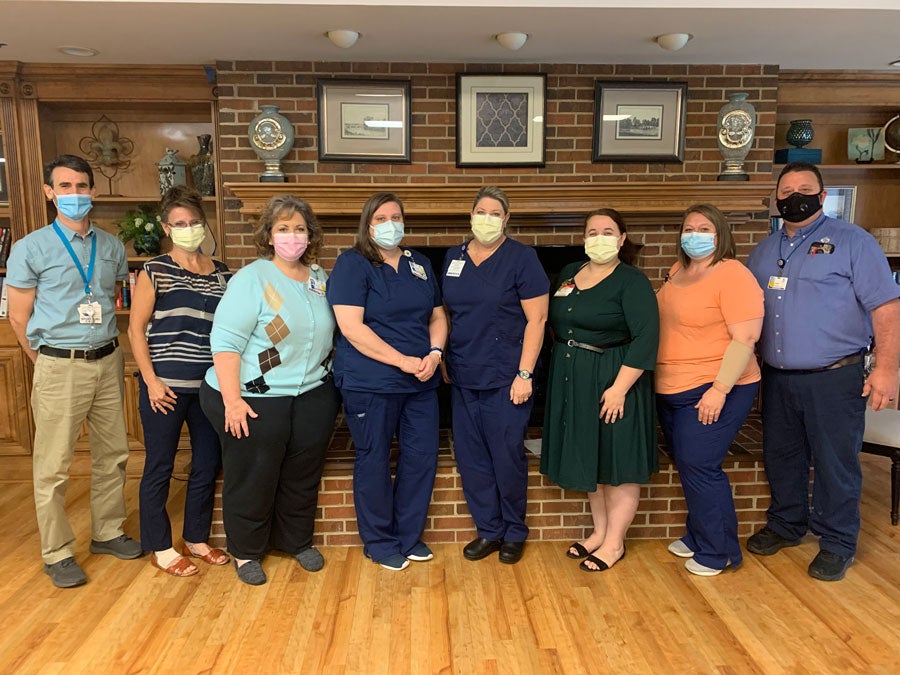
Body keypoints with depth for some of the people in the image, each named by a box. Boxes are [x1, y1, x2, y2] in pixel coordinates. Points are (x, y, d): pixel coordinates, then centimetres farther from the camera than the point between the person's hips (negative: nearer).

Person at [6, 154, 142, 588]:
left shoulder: (112, 247, 8)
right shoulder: (30, 248, -5)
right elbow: (18, 317, -2)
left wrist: (107, 350, 13)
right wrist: (51, 365, 3)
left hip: (108, 361, 5)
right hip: (59, 368, -4)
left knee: (112, 455, 13)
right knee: (53, 466, 2)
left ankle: (107, 532, 30)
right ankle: (57, 553, 17)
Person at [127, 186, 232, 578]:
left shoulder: (222, 274, 7)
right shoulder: (155, 272, -3)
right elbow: (136, 328, -4)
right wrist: (151, 381, -10)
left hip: (210, 386, 4)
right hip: (166, 386, -4)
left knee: (208, 465, 11)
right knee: (160, 467, 6)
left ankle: (196, 539, 30)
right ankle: (160, 547, 23)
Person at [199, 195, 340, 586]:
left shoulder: (320, 279, 7)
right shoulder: (252, 279, -12)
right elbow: (225, 341, -18)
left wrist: (329, 378, 10)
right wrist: (232, 399, -23)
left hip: (312, 396, 6)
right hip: (256, 400, -5)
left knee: (303, 476, 17)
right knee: (253, 480, 9)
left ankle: (297, 541, 38)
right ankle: (246, 552, 30)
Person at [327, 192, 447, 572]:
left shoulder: (420, 264, 13)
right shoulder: (352, 264, -7)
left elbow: (437, 316, 15)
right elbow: (351, 327, -17)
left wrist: (435, 352, -6)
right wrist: (403, 361, -18)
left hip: (420, 383, 6)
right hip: (370, 383, -6)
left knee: (422, 458, 10)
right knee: (374, 462, 6)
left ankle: (409, 536, 29)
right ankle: (380, 542, 26)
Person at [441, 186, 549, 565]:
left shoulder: (521, 258, -6)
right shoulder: (453, 258, 10)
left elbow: (536, 319, -10)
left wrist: (525, 374, -14)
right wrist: (442, 360, 10)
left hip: (504, 378, -5)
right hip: (463, 378, 5)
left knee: (507, 458, 3)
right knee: (470, 458, 10)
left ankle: (514, 533, 26)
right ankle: (488, 530, 28)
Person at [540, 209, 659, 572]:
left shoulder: (632, 282, -12)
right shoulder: (568, 273, 9)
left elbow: (645, 338, -19)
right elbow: (555, 322, 16)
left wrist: (619, 388, -23)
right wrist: (564, 361, 8)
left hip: (612, 380, -7)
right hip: (571, 380, 7)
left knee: (618, 462, 4)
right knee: (588, 459, 15)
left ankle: (614, 543, 19)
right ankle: (600, 531, 31)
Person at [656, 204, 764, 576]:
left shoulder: (732, 275, -14)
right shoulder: (677, 272, 10)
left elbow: (745, 338, -20)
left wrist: (719, 389, -23)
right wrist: (660, 379, 14)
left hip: (714, 391, -8)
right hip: (672, 391, 8)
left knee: (699, 468, -4)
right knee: (687, 467, 15)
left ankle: (717, 552, 14)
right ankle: (697, 537, 32)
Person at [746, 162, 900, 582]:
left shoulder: (852, 241, -5)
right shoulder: (764, 251, 12)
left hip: (833, 378, -5)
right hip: (777, 378, 5)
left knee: (835, 463, 5)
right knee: (781, 457, 16)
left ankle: (837, 544, 22)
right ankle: (786, 525, 35)